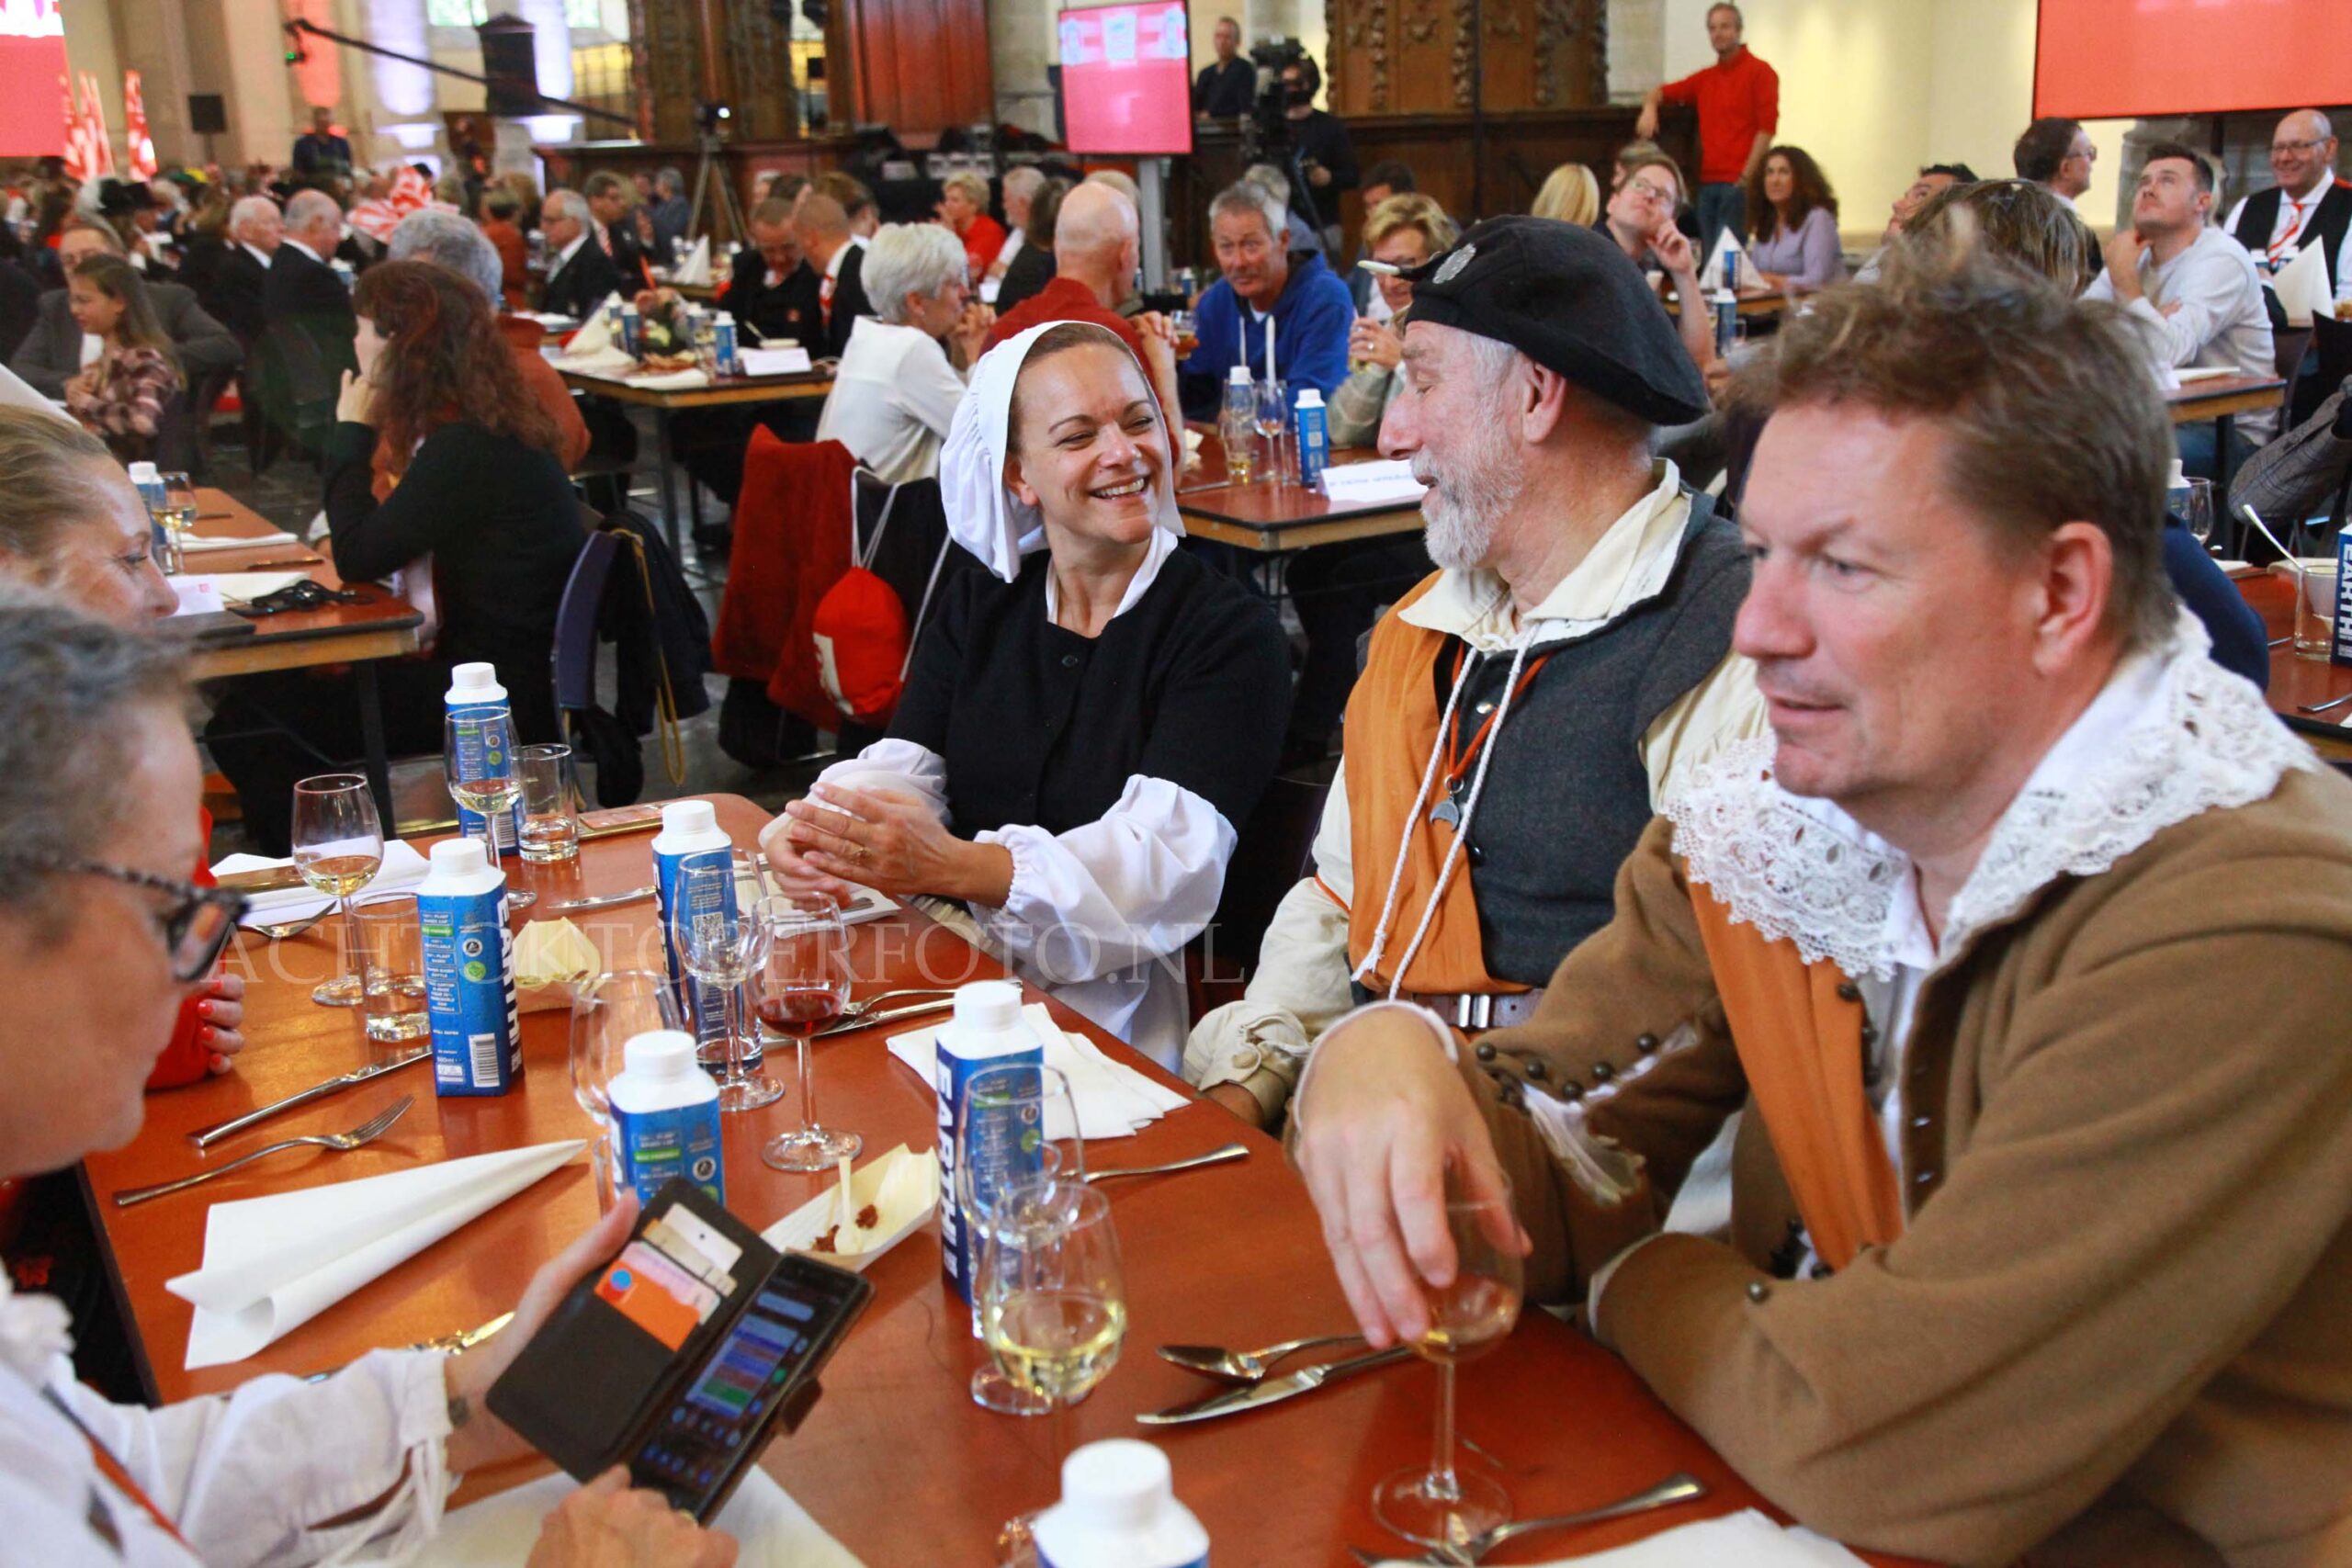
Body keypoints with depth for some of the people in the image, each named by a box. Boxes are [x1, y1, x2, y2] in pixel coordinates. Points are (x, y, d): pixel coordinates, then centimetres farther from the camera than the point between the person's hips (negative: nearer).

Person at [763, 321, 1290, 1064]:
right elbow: (902, 768, 3)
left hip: (1116, 1003, -5)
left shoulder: (1231, 632, -4)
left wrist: (955, 867, -33)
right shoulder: (977, 606, 14)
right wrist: (816, 830, -22)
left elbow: (1170, 856, -17)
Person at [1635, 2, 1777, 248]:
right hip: (1707, 183, 6)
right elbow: (1663, 92, 24)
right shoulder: (1705, 78, 17)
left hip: (1738, 183, -6)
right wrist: (1650, 106, -1)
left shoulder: (1759, 72, 1)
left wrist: (1747, 177, -13)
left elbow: (1767, 127, -6)